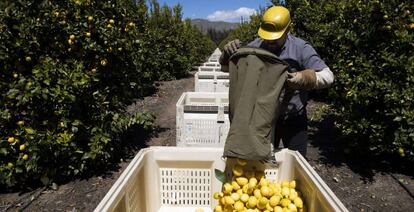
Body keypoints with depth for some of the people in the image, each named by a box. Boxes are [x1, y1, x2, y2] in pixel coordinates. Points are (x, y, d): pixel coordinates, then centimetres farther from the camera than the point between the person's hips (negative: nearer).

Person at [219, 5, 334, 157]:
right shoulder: (256, 46, -6)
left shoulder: (301, 49, -13)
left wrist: (305, 78, -38)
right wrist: (228, 53, -23)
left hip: (294, 119, -2)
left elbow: (327, 76, -16)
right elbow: (226, 66, 1)